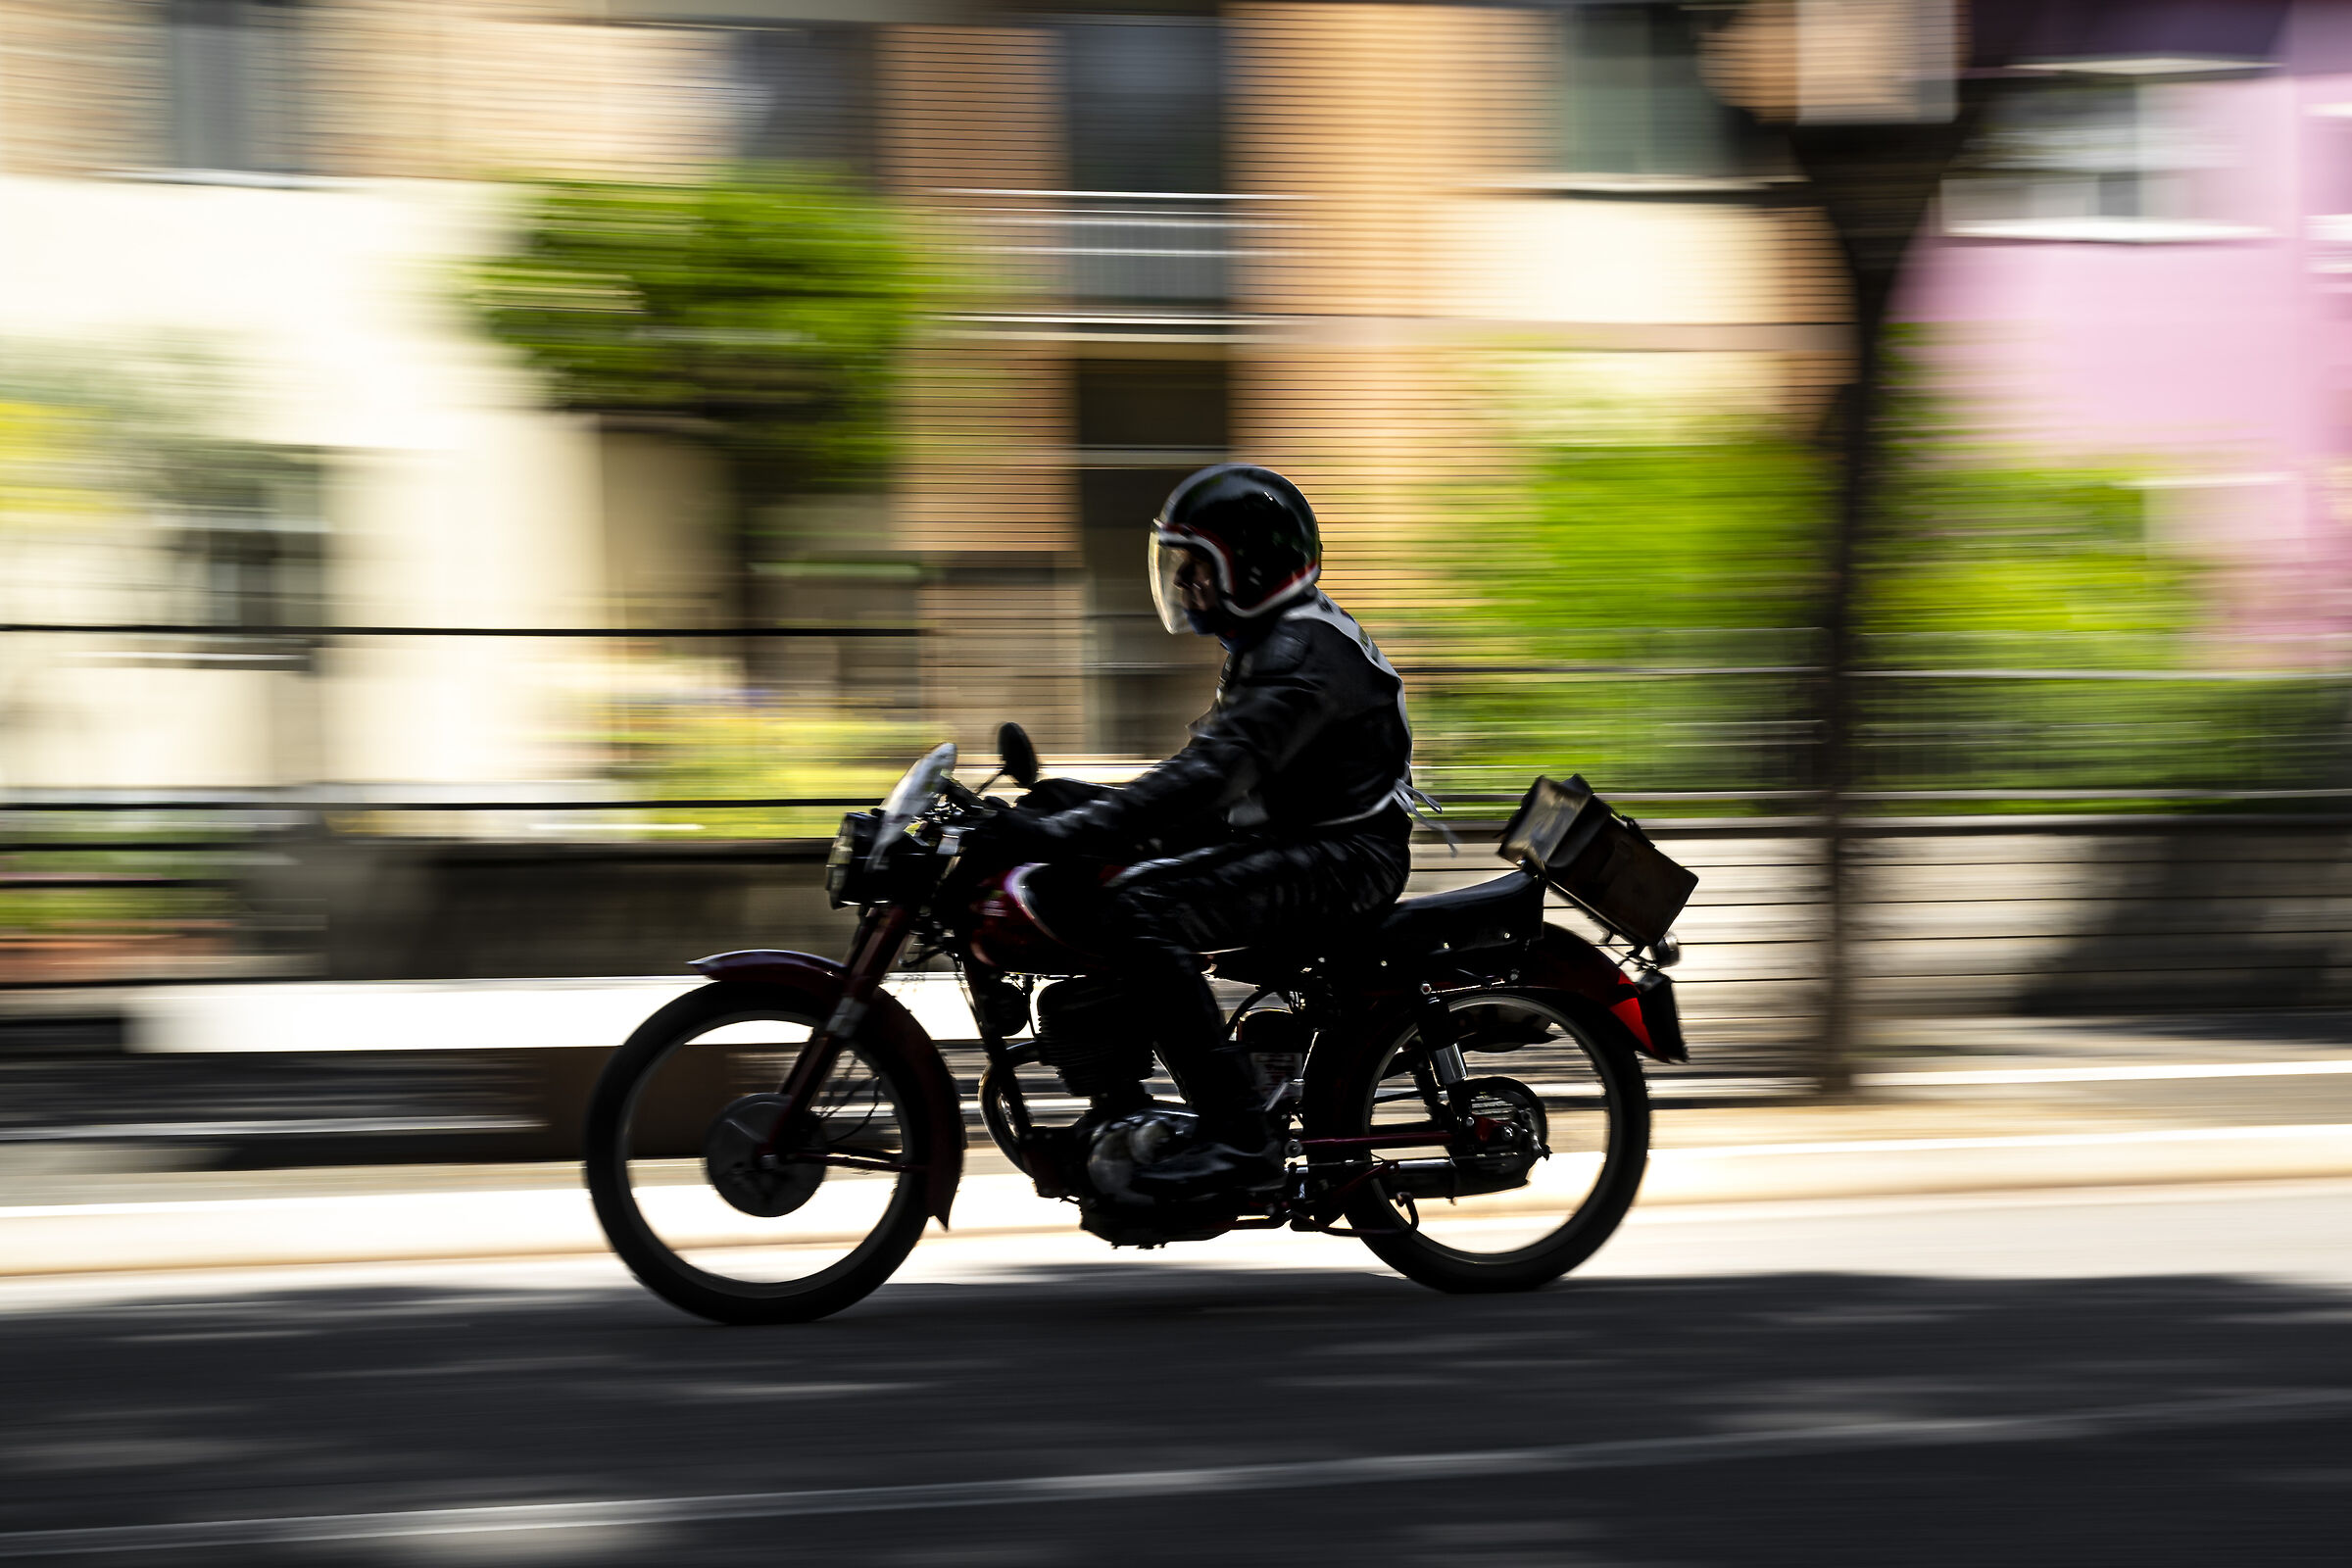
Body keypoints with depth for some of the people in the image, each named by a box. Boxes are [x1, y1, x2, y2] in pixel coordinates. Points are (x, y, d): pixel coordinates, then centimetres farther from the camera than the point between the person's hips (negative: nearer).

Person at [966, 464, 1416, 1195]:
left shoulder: (1305, 652, -17)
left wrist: (1073, 830, -35)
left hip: (1338, 859, -11)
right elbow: (1215, 780, 23)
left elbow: (1216, 771, -29)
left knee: (1138, 912, -29)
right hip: (1291, 845, 11)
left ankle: (1240, 1134, -32)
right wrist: (1084, 804, 13)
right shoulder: (1269, 644, 19)